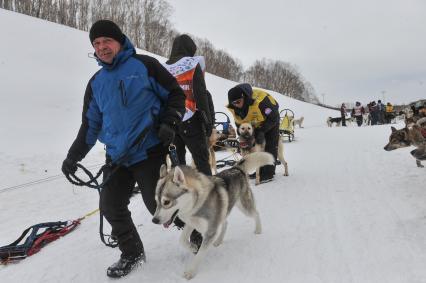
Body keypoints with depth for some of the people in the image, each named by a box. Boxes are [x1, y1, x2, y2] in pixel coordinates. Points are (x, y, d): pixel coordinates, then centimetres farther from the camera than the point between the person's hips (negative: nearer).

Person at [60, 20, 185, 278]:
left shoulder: (144, 65, -2)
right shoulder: (96, 83, 13)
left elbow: (176, 94, 1)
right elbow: (90, 124, 18)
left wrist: (169, 123, -14)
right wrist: (74, 156, 14)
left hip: (149, 152, -6)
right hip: (117, 157, 6)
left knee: (158, 206, -3)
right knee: (110, 207, 6)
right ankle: (132, 254, 27)